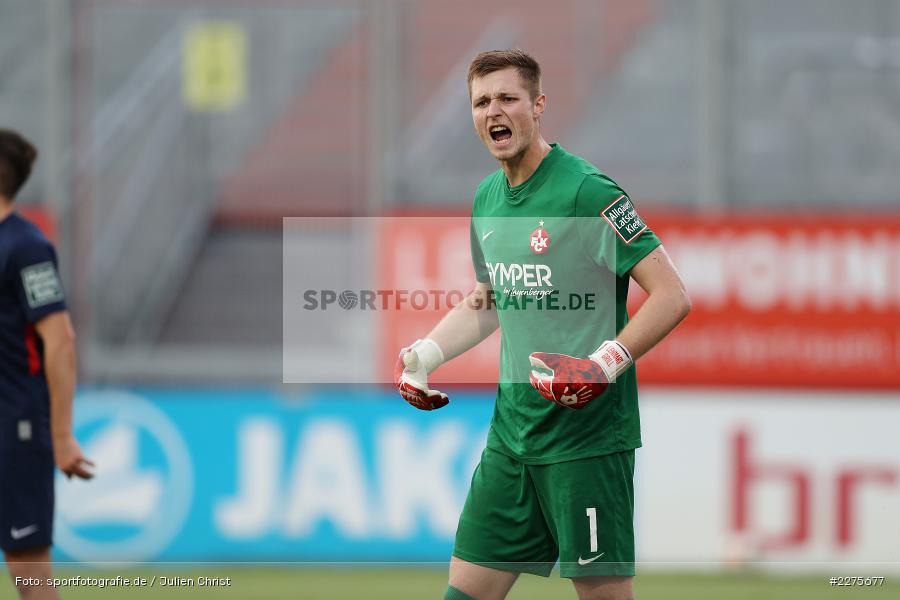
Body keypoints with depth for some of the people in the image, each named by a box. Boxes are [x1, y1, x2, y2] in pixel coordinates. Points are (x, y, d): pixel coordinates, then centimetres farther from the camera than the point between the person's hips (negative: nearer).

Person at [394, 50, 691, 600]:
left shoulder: (586, 191, -13)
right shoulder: (488, 199, 12)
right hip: (512, 429, 8)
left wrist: (603, 367, -25)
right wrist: (424, 354, 13)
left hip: (587, 432, -8)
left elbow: (673, 297, -15)